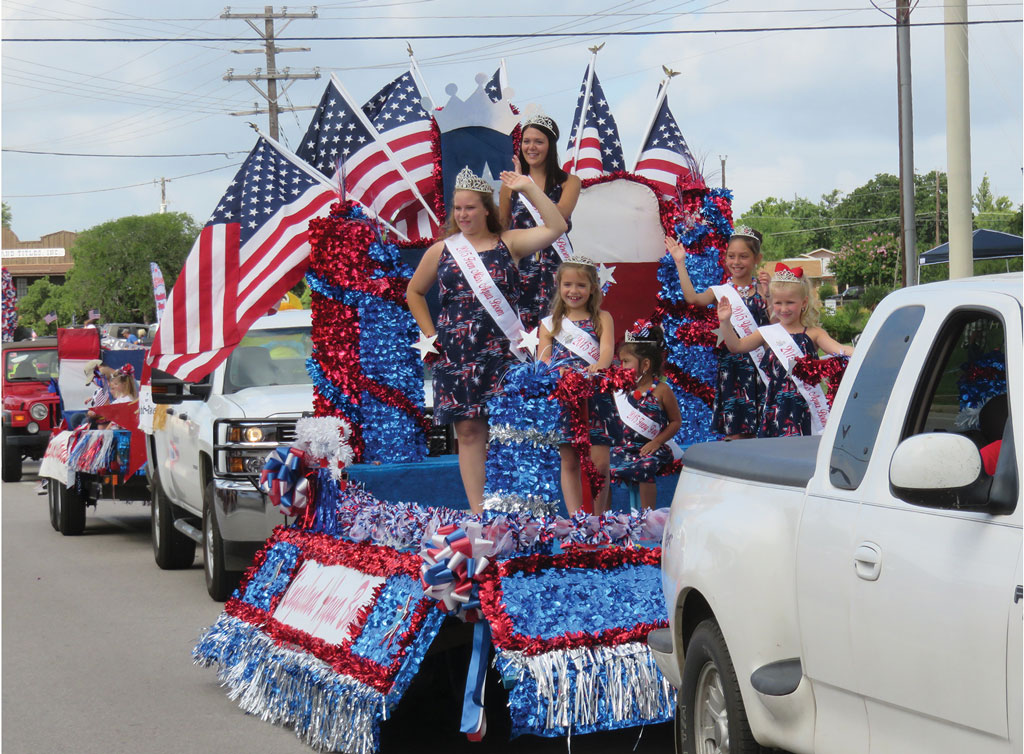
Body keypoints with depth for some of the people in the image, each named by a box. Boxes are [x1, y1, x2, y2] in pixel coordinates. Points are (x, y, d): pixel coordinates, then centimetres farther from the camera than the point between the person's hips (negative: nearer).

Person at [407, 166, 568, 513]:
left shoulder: (508, 243, 5)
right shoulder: (441, 251, 10)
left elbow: (556, 227, -6)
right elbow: (414, 293, 21)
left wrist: (528, 187, -5)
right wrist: (430, 334, 11)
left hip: (503, 351, -1)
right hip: (457, 353, 1)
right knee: (469, 430, 1)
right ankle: (477, 511, 4)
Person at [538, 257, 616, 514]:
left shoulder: (602, 319, 9)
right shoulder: (550, 324, 12)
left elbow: (607, 349, -7)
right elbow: (543, 360, 4)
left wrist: (598, 367, -29)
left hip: (596, 395, -1)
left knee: (600, 463, -6)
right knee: (569, 462, 1)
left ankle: (598, 517, 9)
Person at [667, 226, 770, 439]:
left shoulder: (762, 289, 4)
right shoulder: (721, 291, 4)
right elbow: (692, 298, -15)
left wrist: (767, 294, -16)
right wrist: (680, 263, -13)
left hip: (758, 362, 0)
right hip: (731, 363, 0)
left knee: (758, 431, 3)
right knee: (734, 432, -2)